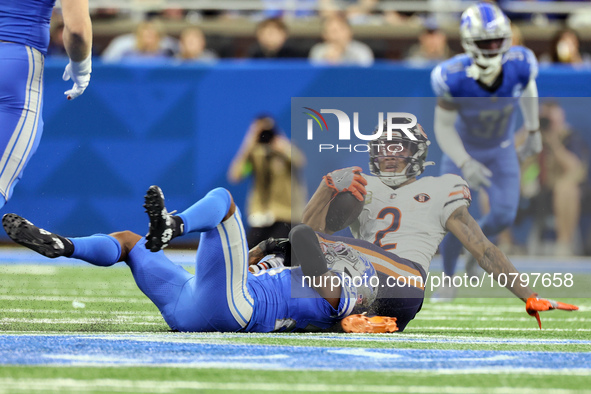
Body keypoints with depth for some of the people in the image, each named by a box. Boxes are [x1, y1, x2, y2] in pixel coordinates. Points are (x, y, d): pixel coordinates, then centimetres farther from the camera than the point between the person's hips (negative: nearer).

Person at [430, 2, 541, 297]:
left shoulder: (519, 65, -29)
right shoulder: (454, 78, -36)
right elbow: (443, 127, -22)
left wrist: (533, 131, 6)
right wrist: (464, 165, -34)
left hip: (501, 151, 2)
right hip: (464, 149, -2)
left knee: (504, 217, -5)